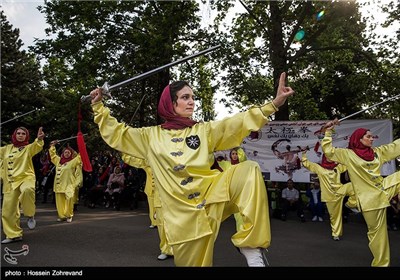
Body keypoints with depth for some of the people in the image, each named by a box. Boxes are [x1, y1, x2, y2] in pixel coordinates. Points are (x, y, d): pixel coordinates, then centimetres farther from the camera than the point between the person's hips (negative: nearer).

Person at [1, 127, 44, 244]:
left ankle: (30, 215, -19)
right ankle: (14, 234, 25)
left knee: (27, 190, -41)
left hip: (26, 178, -6)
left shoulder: (28, 148, 0)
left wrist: (39, 139, -45)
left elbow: (36, 146, -23)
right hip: (10, 182, 6)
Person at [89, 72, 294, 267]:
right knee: (194, 262, 3)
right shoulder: (151, 136, 10)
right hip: (184, 212, 0)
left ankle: (250, 245, -17)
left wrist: (274, 104, -10)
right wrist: (99, 107, 9)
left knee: (248, 170, -22)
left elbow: (239, 123, 0)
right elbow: (115, 133, 16)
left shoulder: (204, 130, 10)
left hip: (212, 194, 1)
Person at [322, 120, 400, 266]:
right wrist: (328, 131, -17)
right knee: (377, 232, 5)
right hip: (370, 198, -5)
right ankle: (380, 263, 21)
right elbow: (328, 150, -14)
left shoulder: (377, 152, 9)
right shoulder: (348, 154, -6)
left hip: (385, 189, 5)